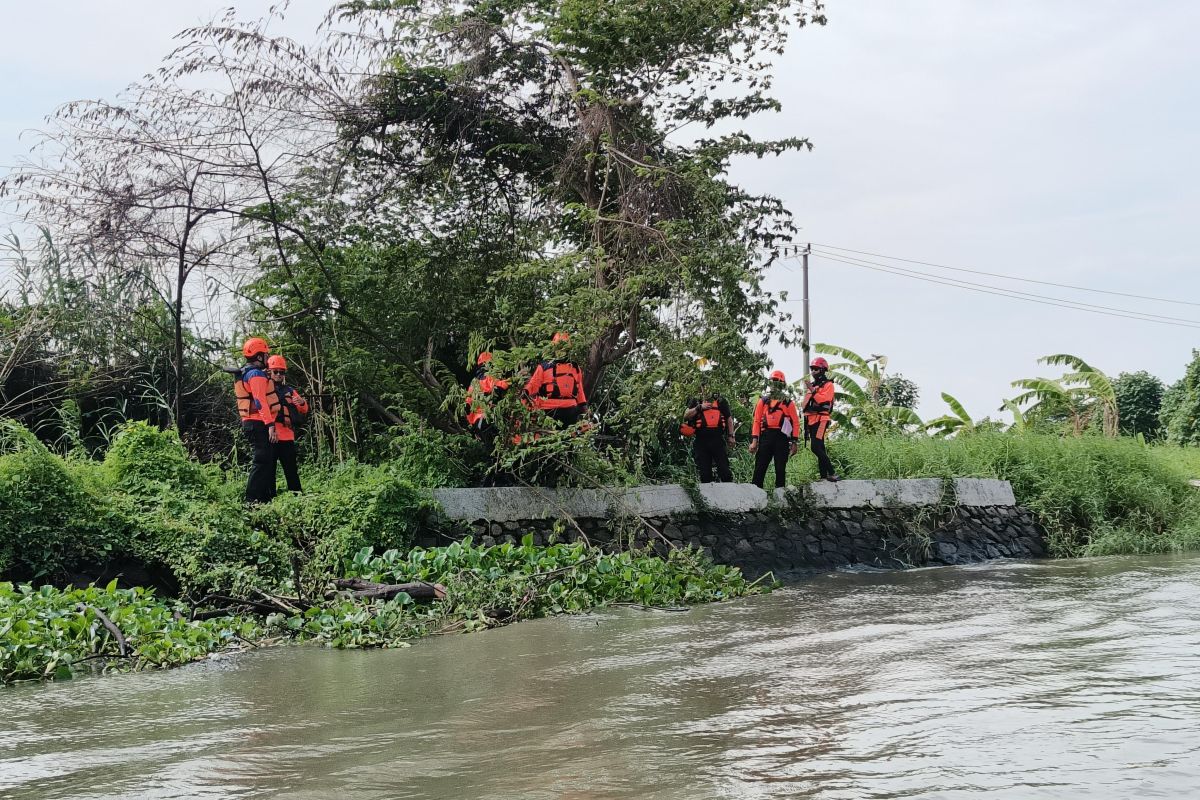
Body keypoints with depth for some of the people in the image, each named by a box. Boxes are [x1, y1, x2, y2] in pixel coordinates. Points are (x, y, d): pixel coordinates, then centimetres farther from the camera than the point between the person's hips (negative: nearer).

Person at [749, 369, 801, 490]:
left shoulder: (788, 402, 7)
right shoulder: (763, 401, 12)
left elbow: (795, 423, 5)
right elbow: (757, 421, 8)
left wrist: (794, 442, -2)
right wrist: (754, 440, -2)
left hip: (782, 437, -1)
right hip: (766, 436, 1)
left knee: (780, 468, 3)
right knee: (760, 466, -3)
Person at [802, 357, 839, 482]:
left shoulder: (828, 385, -2)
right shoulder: (812, 385, 23)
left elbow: (824, 399, -19)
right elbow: (805, 403, 29)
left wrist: (813, 391, -21)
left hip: (821, 419, -9)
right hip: (811, 419, 9)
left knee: (816, 447, -20)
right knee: (820, 448, 7)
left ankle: (831, 473, -19)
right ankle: (824, 476, 8)